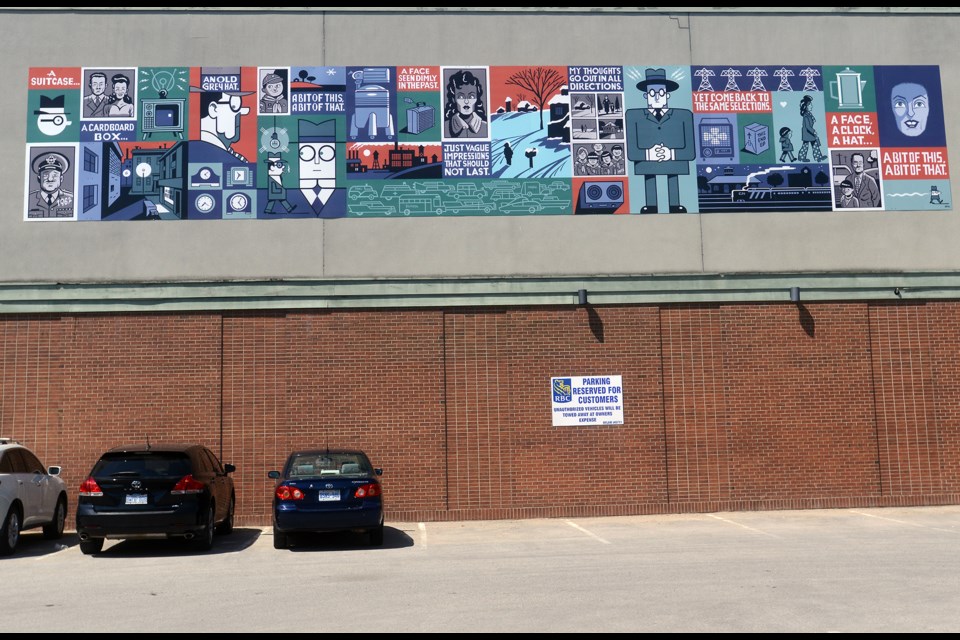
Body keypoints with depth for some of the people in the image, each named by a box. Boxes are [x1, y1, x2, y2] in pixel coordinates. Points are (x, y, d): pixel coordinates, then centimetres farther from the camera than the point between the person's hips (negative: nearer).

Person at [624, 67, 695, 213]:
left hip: (675, 167, 0)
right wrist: (650, 154, -20)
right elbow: (632, 152, -1)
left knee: (676, 209, -2)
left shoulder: (683, 116, 9)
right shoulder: (634, 116, 8)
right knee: (650, 209, -1)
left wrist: (671, 154, -17)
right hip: (647, 168, 0)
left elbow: (690, 152, 1)